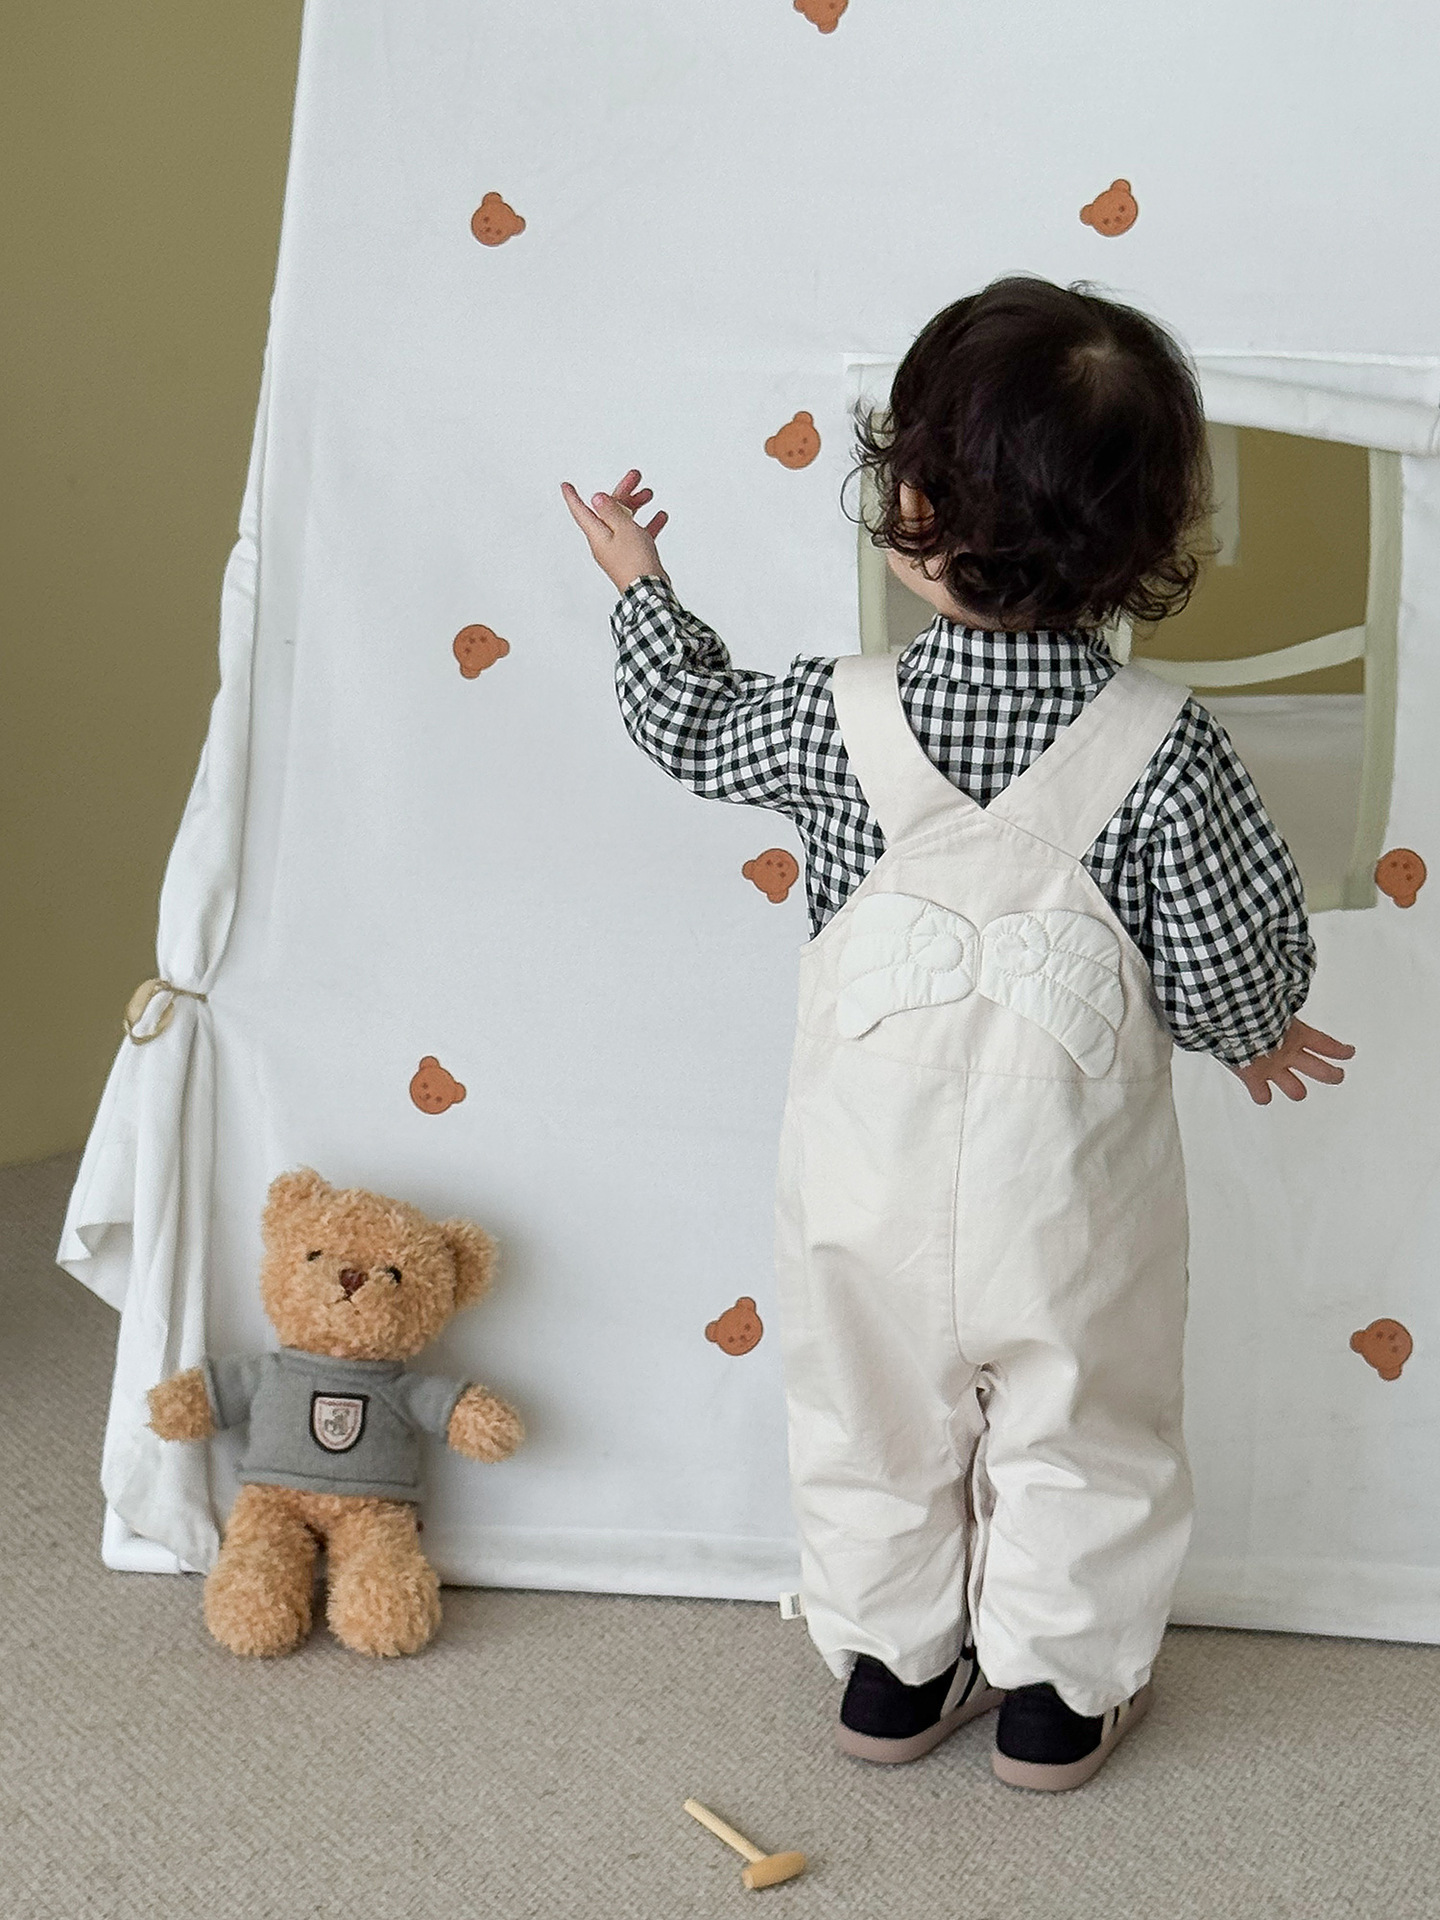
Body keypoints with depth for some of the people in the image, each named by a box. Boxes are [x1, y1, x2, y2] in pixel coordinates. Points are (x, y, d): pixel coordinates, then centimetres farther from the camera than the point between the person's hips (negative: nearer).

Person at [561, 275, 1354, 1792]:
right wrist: (1260, 1038, 10)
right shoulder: (1167, 749, -19)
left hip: (870, 1169, 1)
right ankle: (1060, 1695, 34)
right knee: (1078, 1439, 20)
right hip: (1068, 1185, -1)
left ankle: (891, 1672, 38)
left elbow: (692, 728, 5)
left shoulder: (838, 720, -16)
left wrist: (638, 584, 22)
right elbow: (1229, 968, -14)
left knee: (875, 1428, 22)